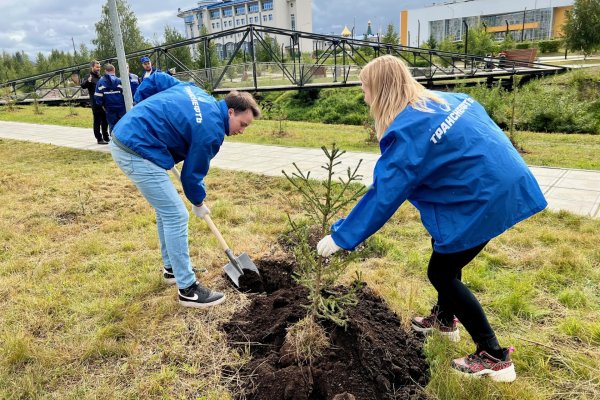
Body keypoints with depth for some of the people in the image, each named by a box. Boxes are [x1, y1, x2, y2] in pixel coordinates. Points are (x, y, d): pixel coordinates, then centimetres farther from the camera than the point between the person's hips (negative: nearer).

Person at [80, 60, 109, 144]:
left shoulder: (100, 77, 16)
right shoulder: (90, 77, -7)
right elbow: (83, 86, -23)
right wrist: (87, 81, -41)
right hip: (96, 103, -7)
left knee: (105, 121, 14)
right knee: (97, 121, -2)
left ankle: (106, 138, 25)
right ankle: (99, 139, 3)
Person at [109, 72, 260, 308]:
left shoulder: (197, 93, 10)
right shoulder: (211, 130, -14)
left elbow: (155, 80, 17)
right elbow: (192, 173, -4)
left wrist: (143, 110, 21)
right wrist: (198, 203, 13)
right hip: (138, 151, -10)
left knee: (166, 209, 19)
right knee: (176, 216, -6)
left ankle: (172, 268, 33)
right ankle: (188, 289, 3)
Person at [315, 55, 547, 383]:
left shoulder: (407, 131, -20)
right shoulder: (444, 100, 7)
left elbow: (383, 195, -20)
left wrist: (341, 237, -12)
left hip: (486, 199, -10)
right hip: (506, 184, 10)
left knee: (440, 273, 5)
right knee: (444, 244, 24)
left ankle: (494, 357, 16)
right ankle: (445, 319, 44)